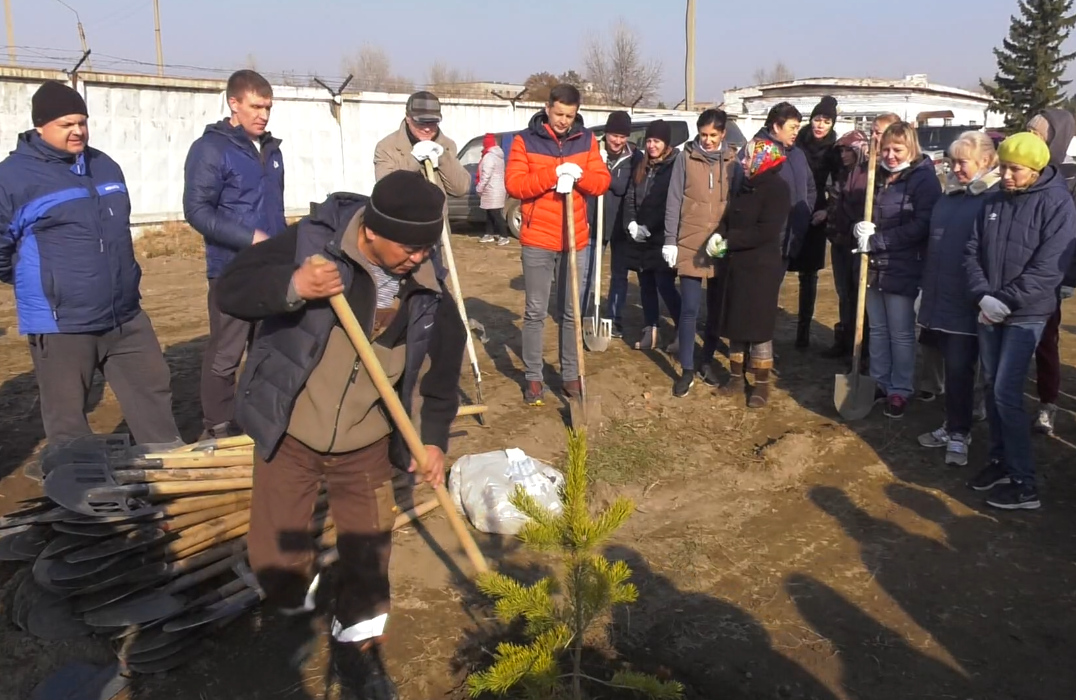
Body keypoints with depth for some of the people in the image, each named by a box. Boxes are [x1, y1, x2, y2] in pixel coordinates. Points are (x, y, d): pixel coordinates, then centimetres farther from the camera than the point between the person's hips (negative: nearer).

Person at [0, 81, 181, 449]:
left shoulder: (105, 165, 12)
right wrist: (37, 284, 5)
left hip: (125, 316, 7)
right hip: (61, 325, -6)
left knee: (153, 387, 14)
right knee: (67, 415, 5)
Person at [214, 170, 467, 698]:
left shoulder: (427, 290, -7)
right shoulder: (313, 241, -19)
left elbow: (441, 365, 6)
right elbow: (231, 289, -21)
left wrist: (433, 436, 0)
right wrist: (291, 288, -40)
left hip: (365, 442, 2)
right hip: (289, 433, -2)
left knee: (369, 552, 6)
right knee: (275, 556, 5)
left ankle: (355, 645, 30)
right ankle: (296, 599, 40)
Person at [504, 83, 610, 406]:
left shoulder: (586, 139, 6)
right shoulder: (525, 140, -3)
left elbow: (602, 181, 2)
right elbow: (514, 184, -12)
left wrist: (579, 176, -18)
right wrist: (552, 175, -23)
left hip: (576, 241, 3)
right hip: (537, 241, -2)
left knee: (572, 312, 11)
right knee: (535, 312, 4)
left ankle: (571, 374, 22)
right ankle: (533, 377, 14)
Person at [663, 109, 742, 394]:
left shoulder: (732, 161, 3)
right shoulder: (686, 156, -1)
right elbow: (674, 200, -1)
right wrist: (670, 240, -5)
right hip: (690, 245, -2)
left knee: (717, 308, 11)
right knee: (689, 309, -2)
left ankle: (707, 362, 26)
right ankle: (687, 370, 7)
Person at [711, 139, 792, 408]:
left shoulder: (777, 188, -11)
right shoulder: (747, 187, 13)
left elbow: (765, 232, -21)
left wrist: (728, 241, -19)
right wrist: (721, 237, -3)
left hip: (761, 269, -7)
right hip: (737, 267, 7)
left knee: (759, 327, 0)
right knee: (735, 325, 11)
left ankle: (762, 385, 11)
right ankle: (736, 378, 23)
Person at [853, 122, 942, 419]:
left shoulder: (924, 179, -8)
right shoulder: (877, 175, 10)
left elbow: (921, 226, -18)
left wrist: (875, 240, -19)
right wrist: (859, 228, -7)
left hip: (902, 269, -6)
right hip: (874, 266, 6)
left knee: (901, 334, 3)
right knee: (877, 330, 14)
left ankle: (900, 391, 14)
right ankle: (879, 383, 26)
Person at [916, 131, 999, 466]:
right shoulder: (950, 196, 14)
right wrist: (926, 288, 19)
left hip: (967, 303, -7)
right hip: (940, 298, 7)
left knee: (959, 369, -2)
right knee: (950, 367, 14)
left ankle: (959, 433, 12)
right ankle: (954, 426, 26)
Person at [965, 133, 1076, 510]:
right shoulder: (993, 200, 6)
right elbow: (972, 251, 5)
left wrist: (1006, 302, -18)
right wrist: (982, 296, -9)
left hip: (1025, 314, -5)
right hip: (989, 311, 6)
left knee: (1006, 394, -9)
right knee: (991, 387, 11)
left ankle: (1023, 483, 1)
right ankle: (1000, 460, 26)